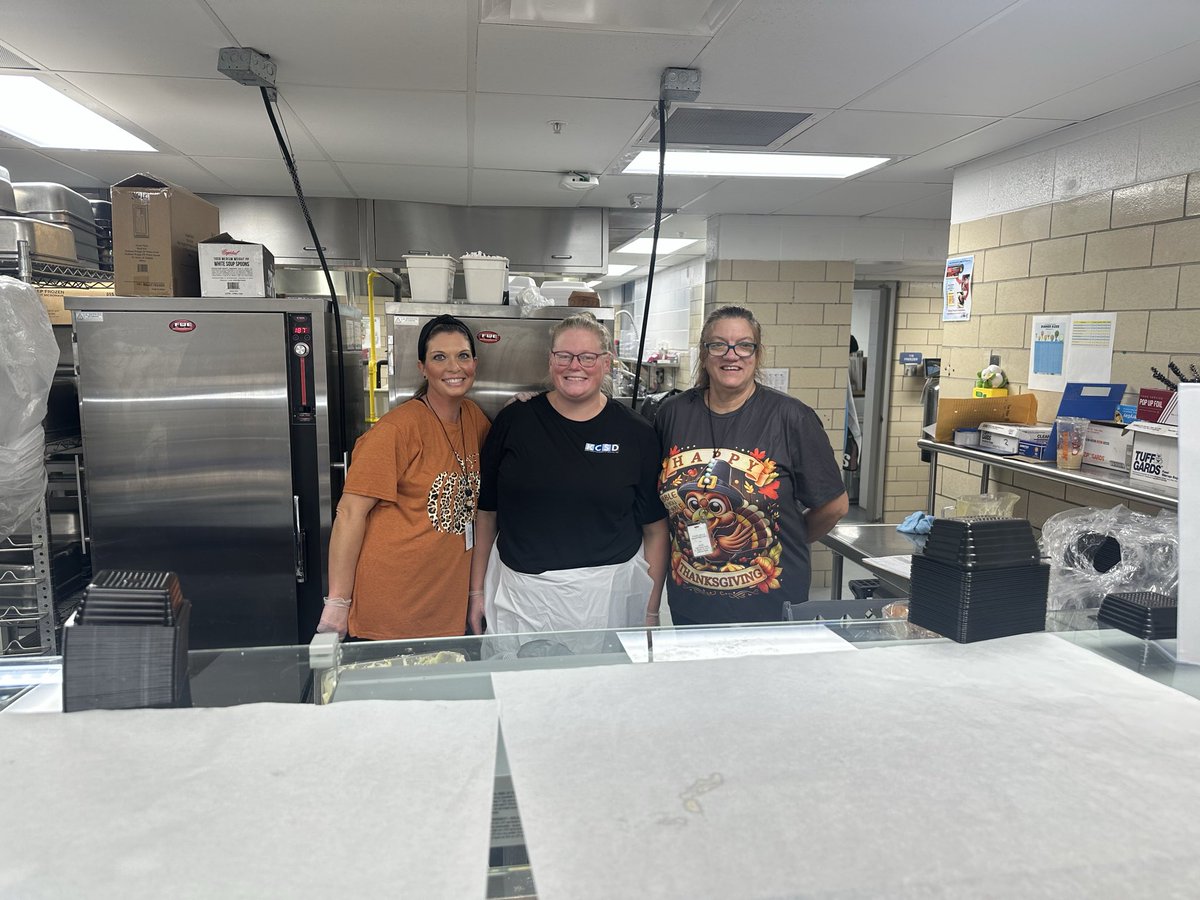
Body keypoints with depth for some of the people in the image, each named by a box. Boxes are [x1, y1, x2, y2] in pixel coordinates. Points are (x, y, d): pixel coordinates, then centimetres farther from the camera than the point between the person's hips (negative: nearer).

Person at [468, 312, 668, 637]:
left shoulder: (636, 433, -2)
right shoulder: (514, 421, 1)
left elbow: (655, 530, 1)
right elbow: (487, 514, 7)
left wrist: (652, 613, 0)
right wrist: (477, 591, 7)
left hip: (606, 595, -1)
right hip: (520, 594, 1)